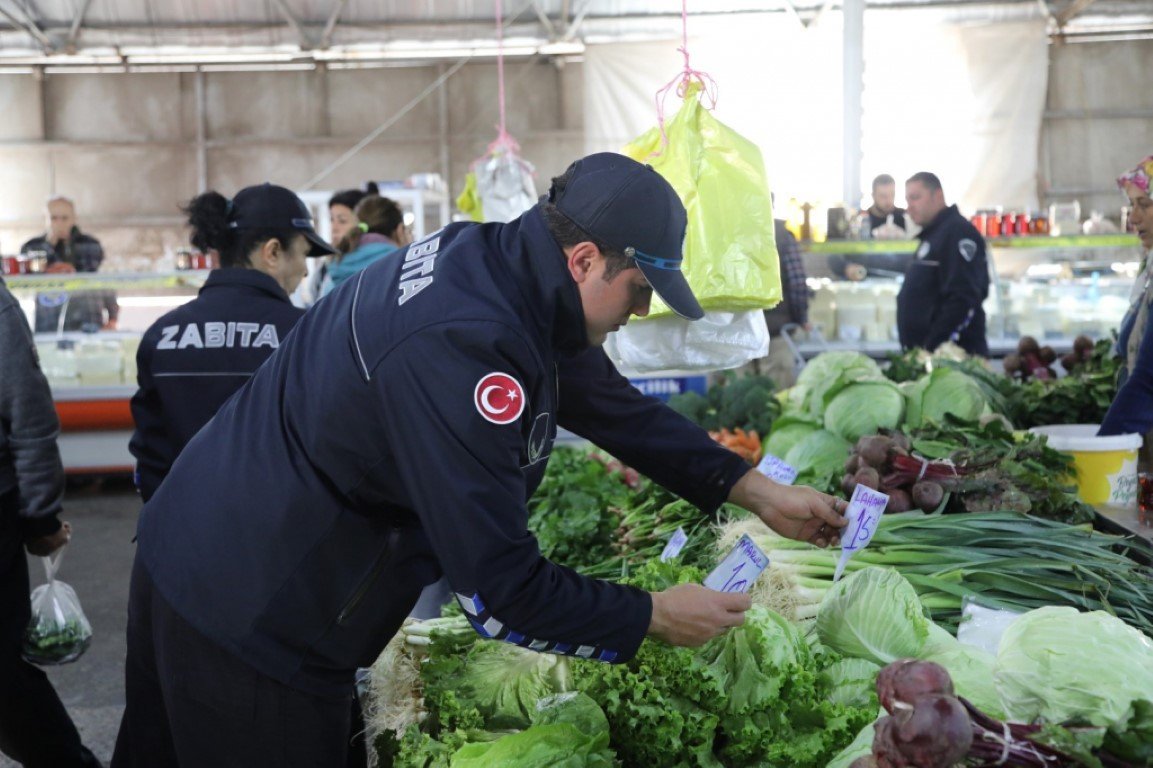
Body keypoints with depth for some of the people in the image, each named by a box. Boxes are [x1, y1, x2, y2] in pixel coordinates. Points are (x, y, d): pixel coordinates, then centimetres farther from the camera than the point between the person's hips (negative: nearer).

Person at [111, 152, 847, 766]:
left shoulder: (498, 261, -3)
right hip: (248, 618, -9)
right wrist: (654, 617, -13)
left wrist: (759, 490, 9)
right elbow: (502, 594, -26)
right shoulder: (460, 348, -32)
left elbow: (614, 404, 10)